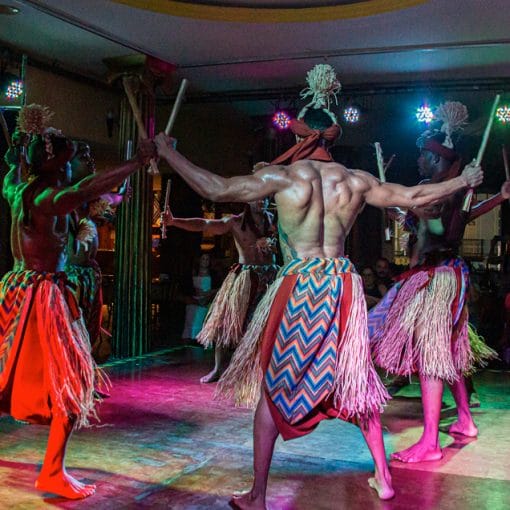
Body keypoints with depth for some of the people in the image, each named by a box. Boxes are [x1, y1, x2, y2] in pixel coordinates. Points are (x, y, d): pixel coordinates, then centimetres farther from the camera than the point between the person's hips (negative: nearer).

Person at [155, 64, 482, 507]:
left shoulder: (282, 176, -7)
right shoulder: (356, 180, 3)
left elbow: (216, 190, -8)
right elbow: (414, 196, 12)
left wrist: (168, 152, 5)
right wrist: (464, 181, 28)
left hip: (299, 284, -3)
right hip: (343, 284, 4)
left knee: (274, 384, 8)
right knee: (355, 379, 18)